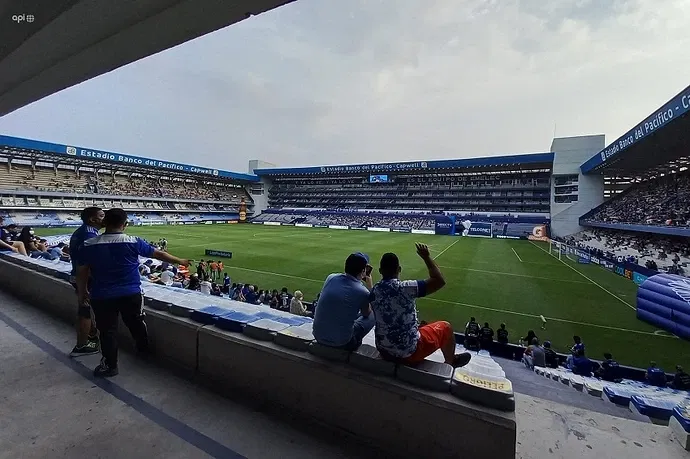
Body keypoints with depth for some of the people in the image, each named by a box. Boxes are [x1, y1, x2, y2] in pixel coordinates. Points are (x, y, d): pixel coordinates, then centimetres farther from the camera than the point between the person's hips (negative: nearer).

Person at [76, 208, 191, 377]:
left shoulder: (89, 245, -6)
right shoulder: (134, 242, -10)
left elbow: (81, 272, 0)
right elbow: (159, 254, -1)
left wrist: (82, 292, 16)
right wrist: (179, 261, 12)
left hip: (102, 296, 1)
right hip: (131, 294, 0)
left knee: (107, 330, 13)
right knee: (137, 325, 19)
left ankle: (110, 366, 25)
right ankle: (145, 352, 39)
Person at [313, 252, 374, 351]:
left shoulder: (331, 277, -5)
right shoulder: (363, 292, -18)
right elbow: (366, 314, 5)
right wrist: (370, 286, 8)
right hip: (340, 342, -5)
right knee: (372, 315, 12)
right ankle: (353, 345, 21)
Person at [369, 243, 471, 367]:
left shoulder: (374, 291, -5)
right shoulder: (405, 287, -24)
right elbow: (440, 281, -18)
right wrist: (426, 257, -8)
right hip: (408, 352, -5)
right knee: (445, 327, 18)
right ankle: (451, 361, 44)